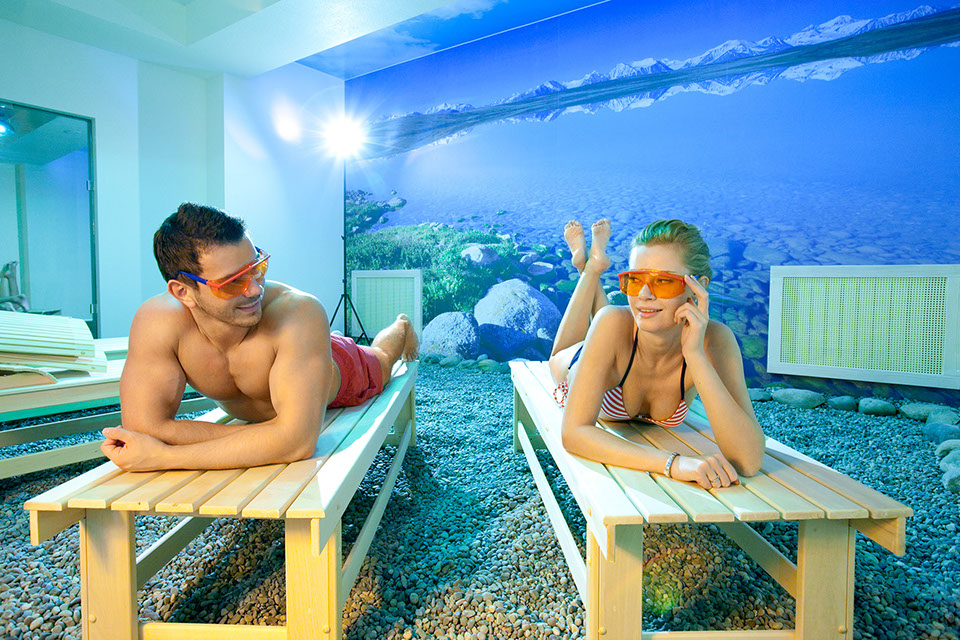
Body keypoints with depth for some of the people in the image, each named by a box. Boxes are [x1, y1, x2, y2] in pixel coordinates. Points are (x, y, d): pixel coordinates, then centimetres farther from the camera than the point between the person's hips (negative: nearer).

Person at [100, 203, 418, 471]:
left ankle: (401, 328, 64)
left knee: (379, 361, 30)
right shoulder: (158, 323, -40)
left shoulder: (301, 314, -50)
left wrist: (163, 456, -52)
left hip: (338, 375, -3)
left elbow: (296, 441, -55)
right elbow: (144, 427, -40)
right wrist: (272, 438, -44)